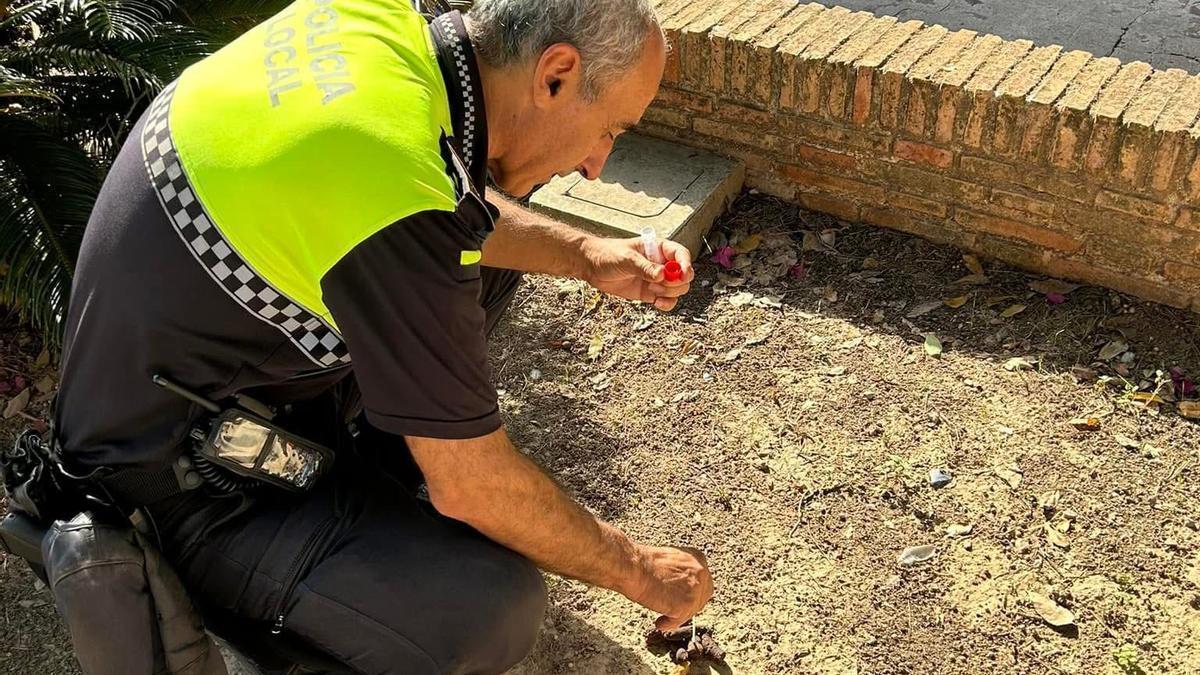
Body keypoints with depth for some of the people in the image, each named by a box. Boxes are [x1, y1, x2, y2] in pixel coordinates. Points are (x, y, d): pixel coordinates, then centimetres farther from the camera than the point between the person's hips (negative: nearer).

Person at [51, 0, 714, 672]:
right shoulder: (400, 203, -34)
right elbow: (472, 487, -23)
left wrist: (585, 254, 3)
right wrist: (637, 569, -8)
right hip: (173, 484, -9)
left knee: (488, 255, 12)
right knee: (495, 606, -27)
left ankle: (376, 479, 17)